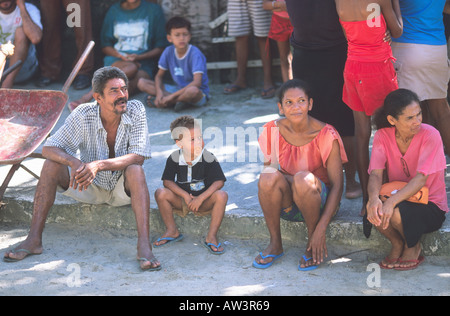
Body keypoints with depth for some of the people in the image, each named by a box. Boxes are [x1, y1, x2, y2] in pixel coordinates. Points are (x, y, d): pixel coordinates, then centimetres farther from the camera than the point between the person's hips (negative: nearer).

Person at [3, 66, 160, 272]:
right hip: (90, 188, 2)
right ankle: (34, 240, -21)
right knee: (51, 165, -21)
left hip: (122, 188, -2)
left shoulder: (136, 111, -18)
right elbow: (49, 148, -18)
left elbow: (138, 156, -26)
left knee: (135, 170, -34)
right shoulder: (84, 115, -17)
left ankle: (144, 245, -43)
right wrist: (74, 162, -41)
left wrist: (98, 165, -41)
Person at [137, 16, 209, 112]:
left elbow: (197, 82, -28)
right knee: (141, 83, -8)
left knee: (193, 90, -43)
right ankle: (179, 100, -20)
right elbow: (159, 76, 6)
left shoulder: (195, 54, -18)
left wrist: (172, 95, -30)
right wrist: (159, 92, -17)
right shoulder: (168, 51, -2)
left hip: (200, 94, -5)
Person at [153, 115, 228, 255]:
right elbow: (167, 181, -10)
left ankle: (211, 237, -21)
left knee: (221, 196, -31)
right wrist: (185, 195, -23)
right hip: (181, 201, 2)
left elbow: (219, 181, -19)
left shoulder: (208, 158, -14)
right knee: (160, 193, -23)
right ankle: (172, 231, -5)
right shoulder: (174, 158, -8)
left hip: (203, 202, -2)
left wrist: (200, 198, -28)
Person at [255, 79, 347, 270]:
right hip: (286, 205, 3)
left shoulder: (326, 135, -16)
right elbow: (268, 167, 5)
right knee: (268, 177, -29)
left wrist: (321, 228, -25)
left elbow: (337, 184, -17)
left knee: (303, 178, -35)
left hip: (318, 201, -2)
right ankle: (275, 244, -12)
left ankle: (313, 245, -13)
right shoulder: (273, 131, -7)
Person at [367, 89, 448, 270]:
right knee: (374, 209, -30)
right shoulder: (383, 136, -7)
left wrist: (392, 201, -42)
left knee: (397, 212, -34)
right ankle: (397, 244, 3)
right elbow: (375, 173, -16)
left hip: (431, 208, -3)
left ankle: (413, 247, 1)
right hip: (399, 198, 3)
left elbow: (421, 179, -26)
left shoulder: (430, 135, -18)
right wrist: (374, 197, -40)